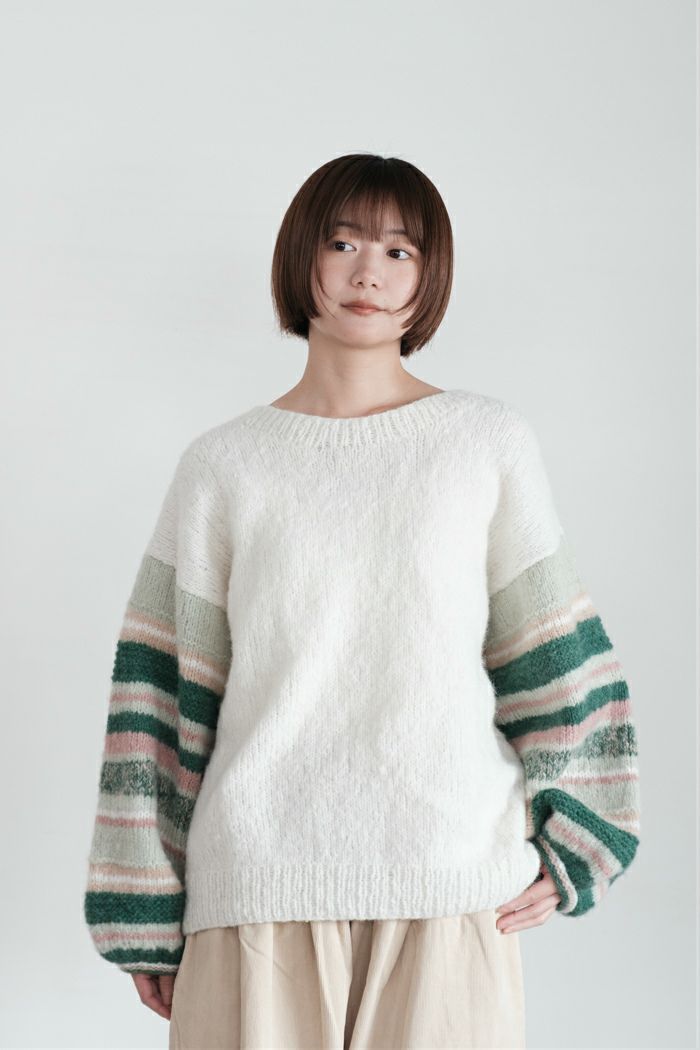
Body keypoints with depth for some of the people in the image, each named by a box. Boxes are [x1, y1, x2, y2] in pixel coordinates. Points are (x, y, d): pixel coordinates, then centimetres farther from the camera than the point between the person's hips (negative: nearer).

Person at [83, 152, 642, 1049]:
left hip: (451, 877, 0)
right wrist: (148, 913, 4)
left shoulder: (492, 442, 6)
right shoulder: (223, 464, 7)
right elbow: (163, 683, 6)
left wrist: (571, 842, 3)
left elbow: (554, 654, 8)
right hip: (258, 885, 1)